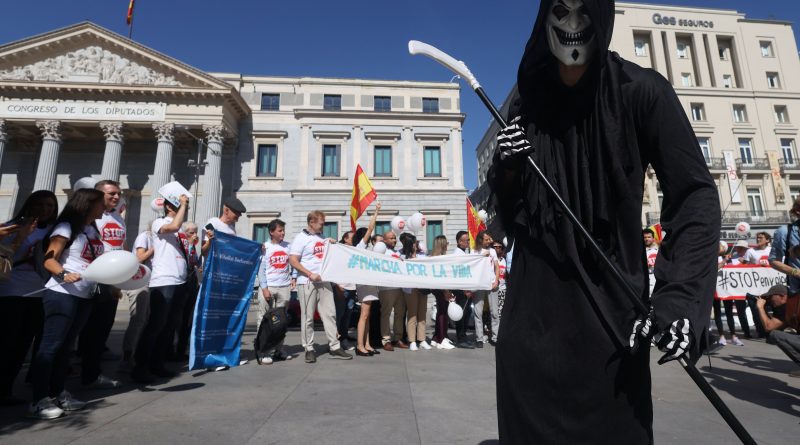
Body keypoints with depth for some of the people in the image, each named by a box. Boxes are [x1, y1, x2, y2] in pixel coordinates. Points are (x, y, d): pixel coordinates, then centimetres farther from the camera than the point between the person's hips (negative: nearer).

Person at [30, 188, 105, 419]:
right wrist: (64, 274, -31)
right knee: (51, 346, -3)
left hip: (84, 297, 8)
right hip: (62, 295, -8)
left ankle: (58, 393, 21)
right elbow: (49, 260, -14)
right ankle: (40, 399, 3)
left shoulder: (93, 231, 14)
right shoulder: (66, 227, -8)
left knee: (66, 346, 13)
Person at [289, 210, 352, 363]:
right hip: (307, 283, -6)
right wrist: (310, 274, -18)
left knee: (330, 314, 4)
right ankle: (309, 349, 13)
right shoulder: (301, 238, -5)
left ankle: (334, 347, 9)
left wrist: (332, 245, 6)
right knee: (308, 317, 2)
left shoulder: (322, 237, 14)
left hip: (324, 282, 6)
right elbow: (293, 260, -12)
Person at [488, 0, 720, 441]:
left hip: (610, 299, -2)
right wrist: (506, 169, -12)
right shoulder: (526, 103, 5)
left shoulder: (641, 91, -5)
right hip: (532, 301, 3)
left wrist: (680, 294, -18)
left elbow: (695, 195, -7)